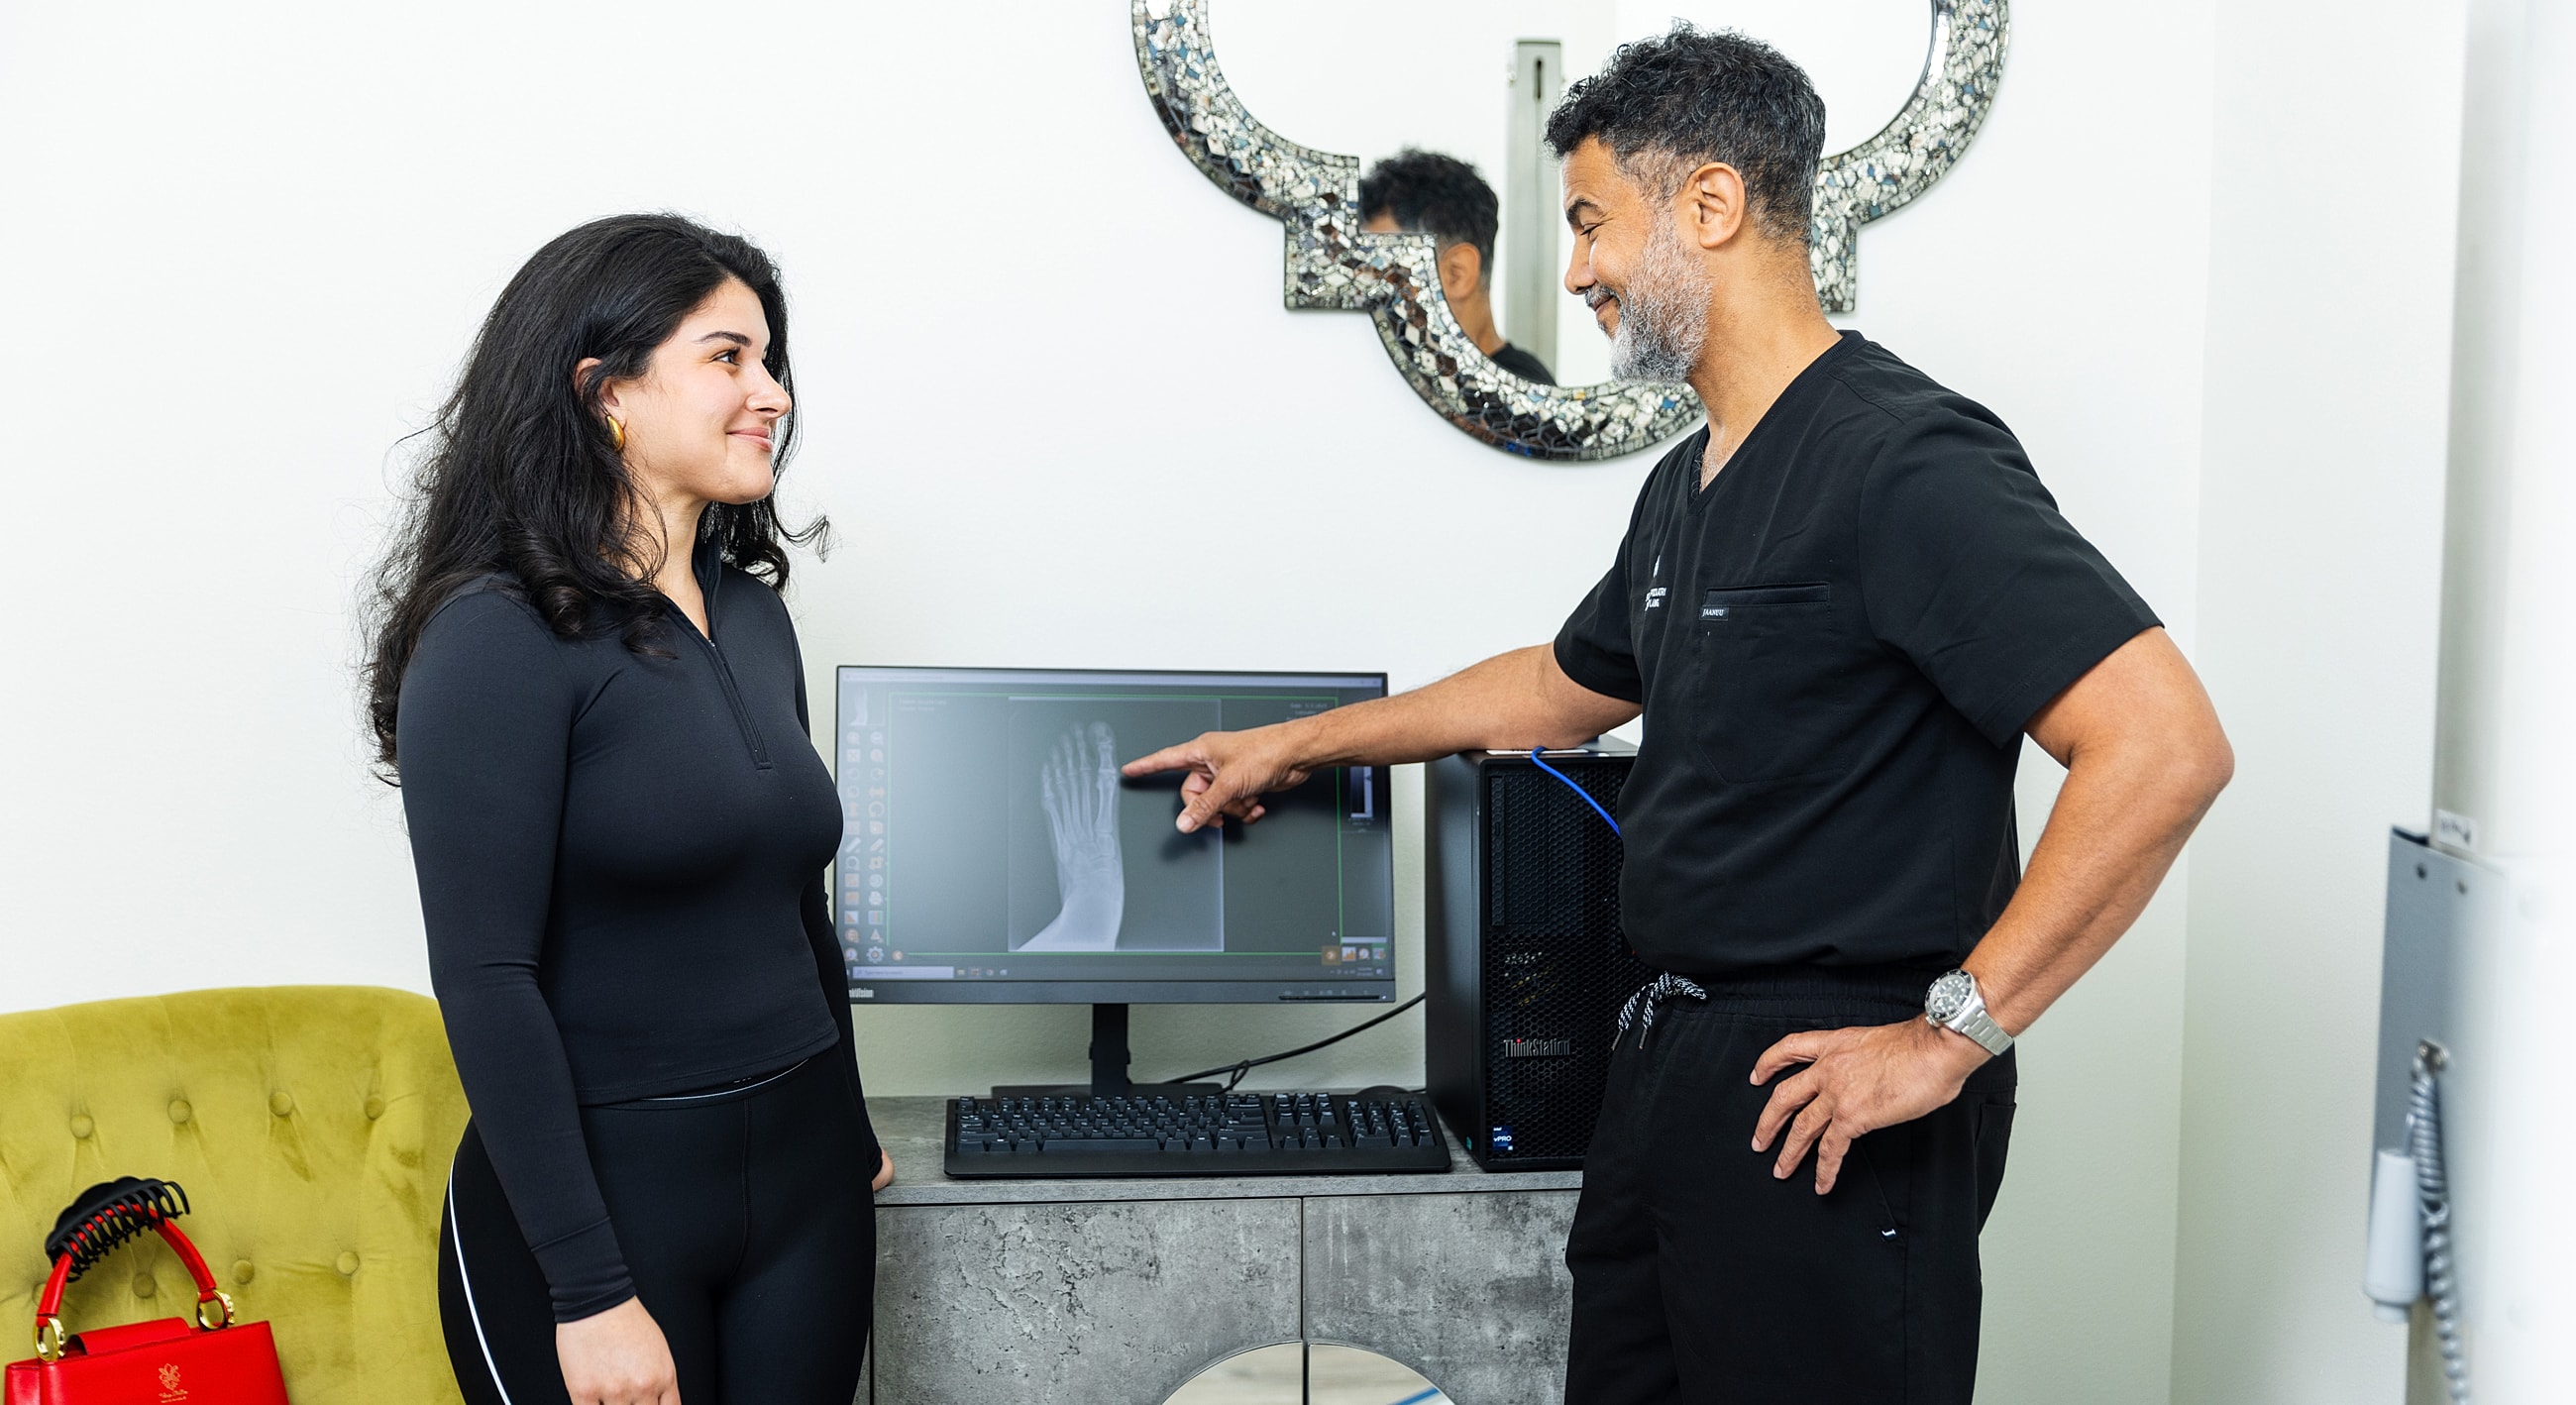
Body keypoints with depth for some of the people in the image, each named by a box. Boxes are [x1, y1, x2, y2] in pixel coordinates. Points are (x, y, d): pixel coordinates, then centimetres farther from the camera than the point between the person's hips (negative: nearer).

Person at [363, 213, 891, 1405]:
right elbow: (486, 980, -18)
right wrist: (590, 1292, -20)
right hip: (605, 1190, -6)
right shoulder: (500, 639, -14)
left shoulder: (753, 615, 8)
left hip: (805, 1175, 7)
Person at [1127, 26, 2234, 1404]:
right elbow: (1567, 685, 30)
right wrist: (1298, 743, 33)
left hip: (1831, 1102, -9)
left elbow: (2164, 748, -25)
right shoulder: (1689, 484, 13)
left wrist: (1952, 1035, -22)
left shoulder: (1906, 457, -18)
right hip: (1670, 1064, 9)